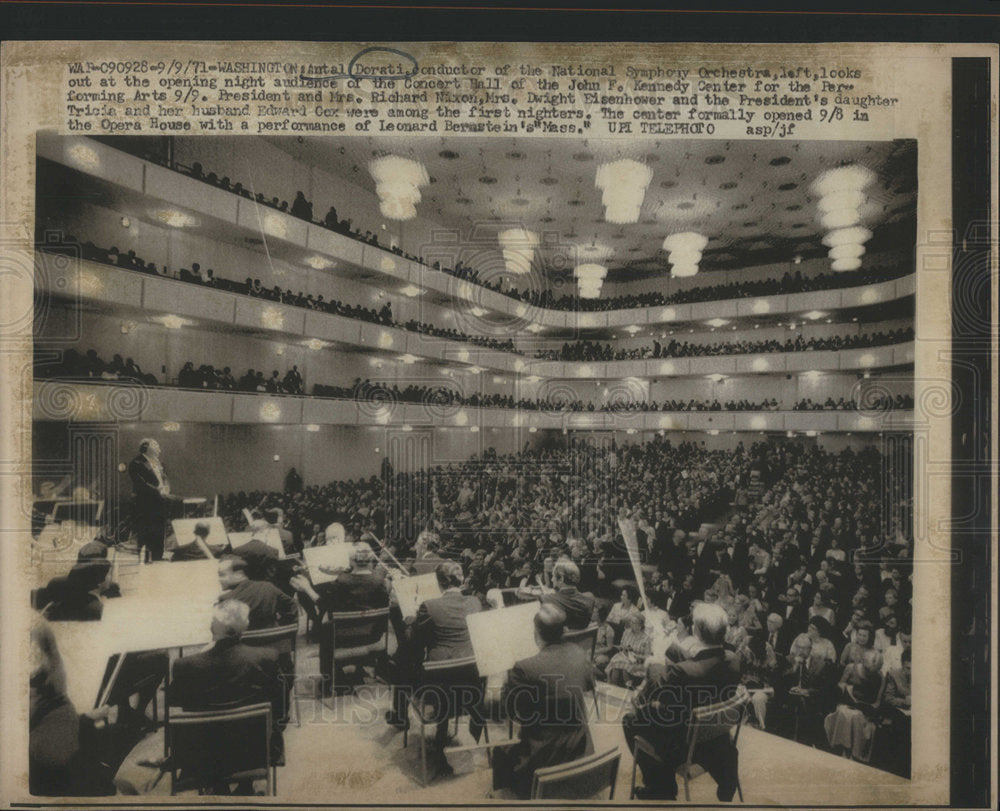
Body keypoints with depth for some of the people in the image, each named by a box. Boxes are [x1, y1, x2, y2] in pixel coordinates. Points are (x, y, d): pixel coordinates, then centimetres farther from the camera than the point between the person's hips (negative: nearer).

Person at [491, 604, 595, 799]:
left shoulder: (524, 669, -28)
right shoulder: (578, 653, -11)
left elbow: (511, 711, -14)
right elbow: (589, 685, 9)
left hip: (544, 755, -5)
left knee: (501, 754, 22)